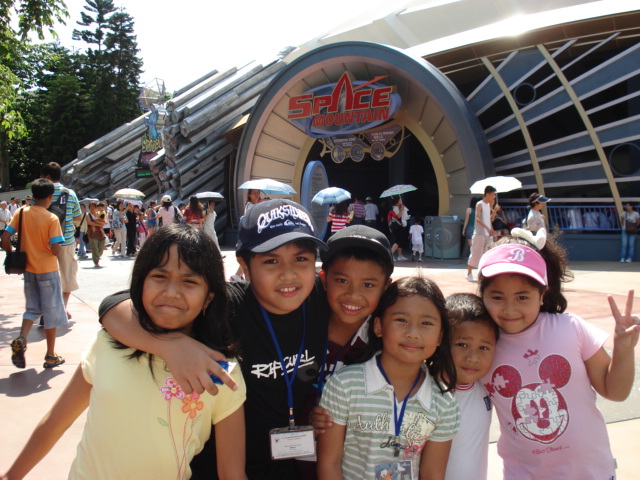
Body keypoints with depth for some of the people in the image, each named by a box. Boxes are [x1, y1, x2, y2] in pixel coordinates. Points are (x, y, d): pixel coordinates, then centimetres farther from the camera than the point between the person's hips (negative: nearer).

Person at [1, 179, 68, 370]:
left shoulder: (21, 213, -2)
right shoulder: (51, 218, -14)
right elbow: (55, 249, -19)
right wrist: (59, 248, 3)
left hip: (28, 269, 4)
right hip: (48, 270, -4)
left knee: (32, 309, 20)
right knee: (51, 312, 7)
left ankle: (21, 340, -5)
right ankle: (50, 356, 14)